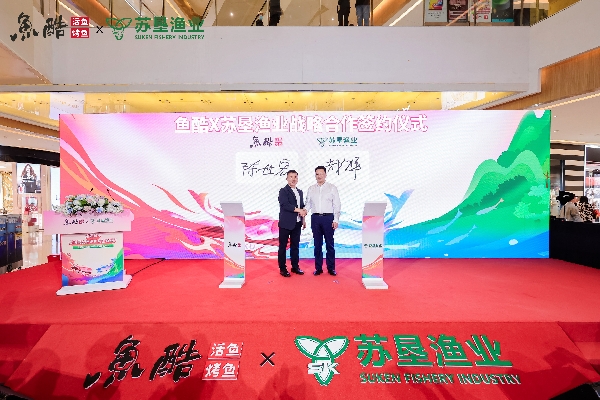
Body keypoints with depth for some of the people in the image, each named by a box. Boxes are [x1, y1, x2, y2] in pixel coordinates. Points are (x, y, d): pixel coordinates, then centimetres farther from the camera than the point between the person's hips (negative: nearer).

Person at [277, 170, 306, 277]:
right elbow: (285, 205, -20)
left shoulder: (300, 192, 15)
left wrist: (303, 220, 8)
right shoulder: (283, 191, -7)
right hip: (286, 223, -6)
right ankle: (282, 268, 13)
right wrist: (298, 210, -20)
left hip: (297, 223, 6)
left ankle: (295, 266, 25)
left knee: (295, 246, 13)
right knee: (283, 246, 3)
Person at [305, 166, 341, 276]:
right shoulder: (311, 189, 11)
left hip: (328, 217, -2)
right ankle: (318, 268, 17)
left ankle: (331, 268, 15)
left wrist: (336, 220, -6)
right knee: (317, 244, 8)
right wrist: (305, 211, -12)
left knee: (330, 244, 4)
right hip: (315, 218, 2)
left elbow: (337, 205, 1)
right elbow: (308, 204, 10)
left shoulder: (332, 188, 4)